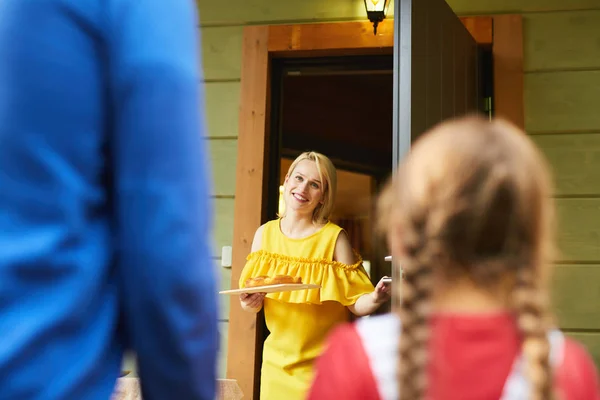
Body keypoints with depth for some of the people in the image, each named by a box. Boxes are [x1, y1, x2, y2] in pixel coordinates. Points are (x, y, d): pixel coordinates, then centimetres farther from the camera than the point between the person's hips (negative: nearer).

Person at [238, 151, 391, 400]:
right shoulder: (265, 233, 0)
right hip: (276, 359, 4)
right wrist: (250, 303, -15)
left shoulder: (334, 237, -12)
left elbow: (355, 302, -13)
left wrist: (374, 299, -32)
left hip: (322, 363, -3)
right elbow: (251, 300, 6)